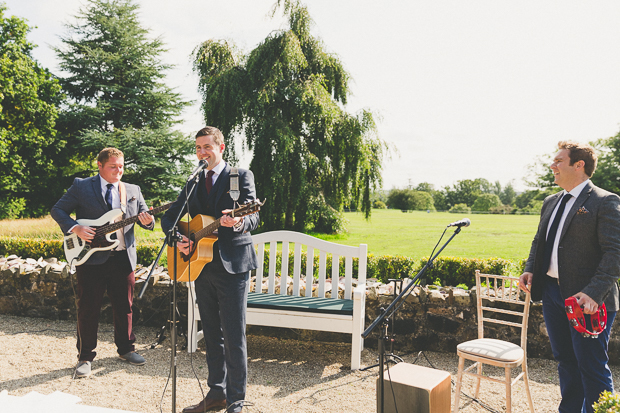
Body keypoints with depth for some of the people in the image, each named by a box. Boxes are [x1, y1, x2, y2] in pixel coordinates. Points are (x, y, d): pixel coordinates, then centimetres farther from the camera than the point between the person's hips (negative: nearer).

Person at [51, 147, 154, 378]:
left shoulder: (133, 191, 11)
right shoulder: (81, 187, 2)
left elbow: (145, 217, 8)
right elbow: (57, 210, 2)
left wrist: (147, 221, -16)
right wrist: (75, 228, -15)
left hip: (123, 257, 3)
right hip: (91, 257, -3)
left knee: (124, 306, 11)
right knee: (88, 308, 3)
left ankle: (125, 348, 29)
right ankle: (85, 357, 18)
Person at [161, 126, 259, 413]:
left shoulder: (241, 176, -1)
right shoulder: (193, 184, 16)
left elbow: (253, 217, -12)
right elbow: (169, 217, 18)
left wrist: (238, 222, -34)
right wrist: (177, 238, -3)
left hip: (232, 265, -6)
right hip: (202, 267, 6)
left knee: (234, 337, -2)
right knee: (212, 335, 14)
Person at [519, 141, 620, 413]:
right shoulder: (551, 202, 14)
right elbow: (539, 241, 21)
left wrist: (594, 293, -27)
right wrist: (530, 269, 3)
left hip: (586, 299, -7)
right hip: (552, 292, 8)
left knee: (592, 368, 3)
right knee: (565, 361, 19)